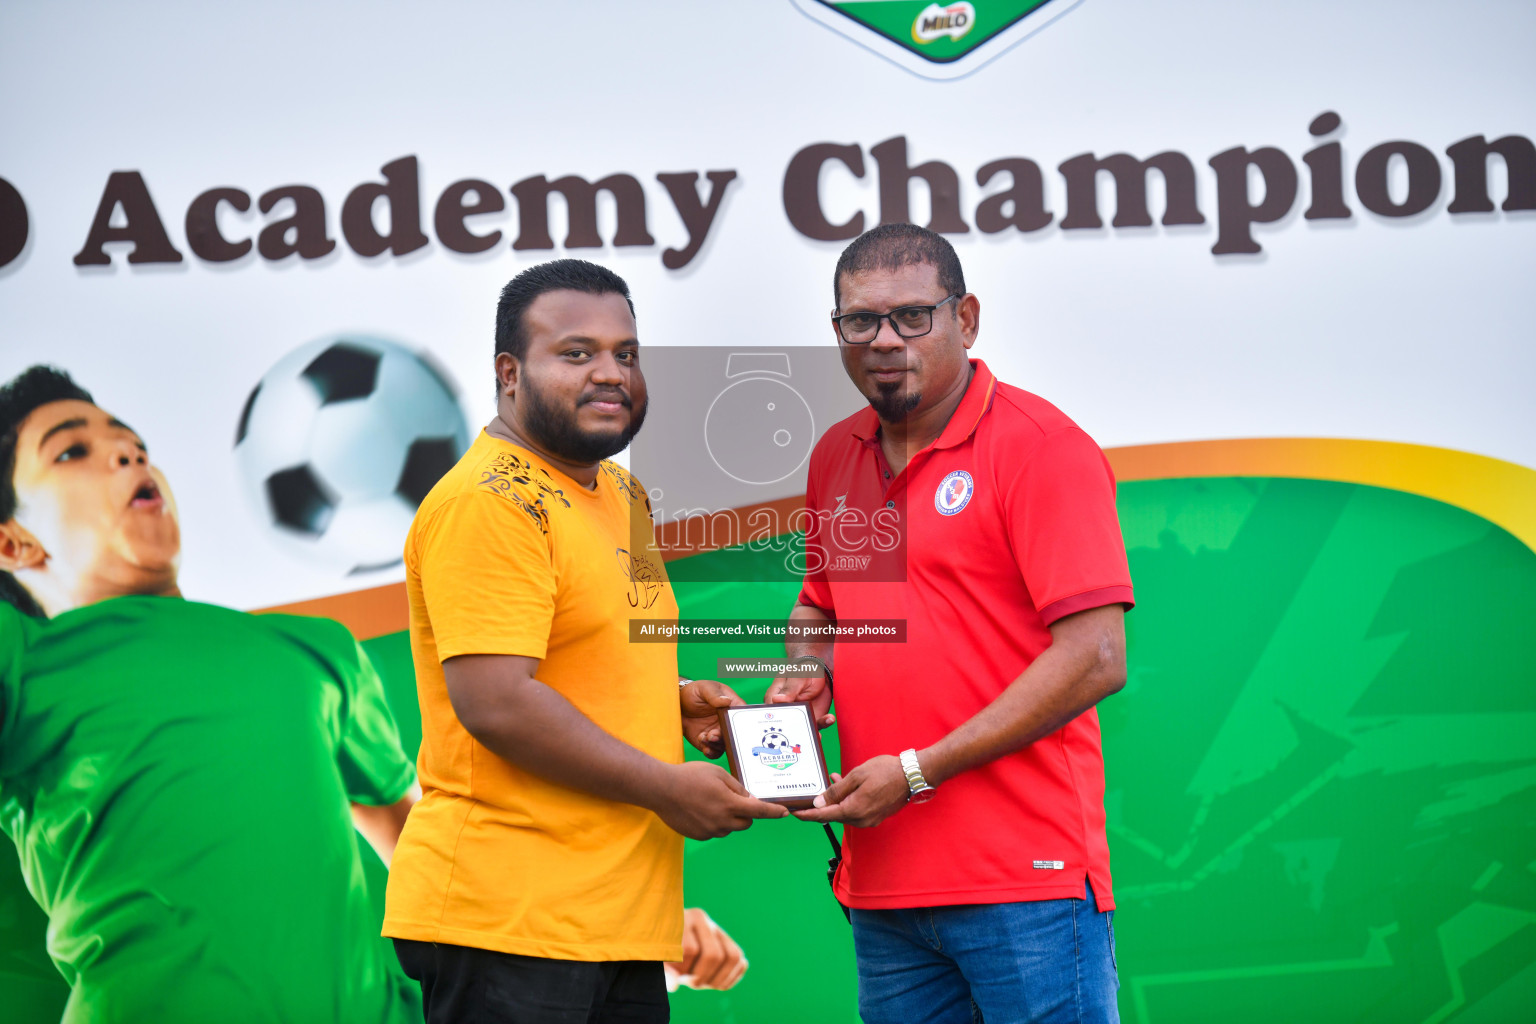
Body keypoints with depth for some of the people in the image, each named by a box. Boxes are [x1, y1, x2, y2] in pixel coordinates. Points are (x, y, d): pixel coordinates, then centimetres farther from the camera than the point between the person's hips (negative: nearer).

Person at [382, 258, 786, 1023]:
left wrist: (673, 703, 9)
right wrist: (667, 789, -14)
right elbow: (495, 704, -21)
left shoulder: (621, 495, 17)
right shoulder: (487, 502, -14)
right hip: (504, 922, -9)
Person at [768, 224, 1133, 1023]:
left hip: (1026, 882, -6)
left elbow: (1095, 659, -15)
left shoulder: (1042, 447, -8)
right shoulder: (835, 459, 13)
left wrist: (918, 771, -15)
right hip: (881, 884, 6)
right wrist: (809, 673, 6)